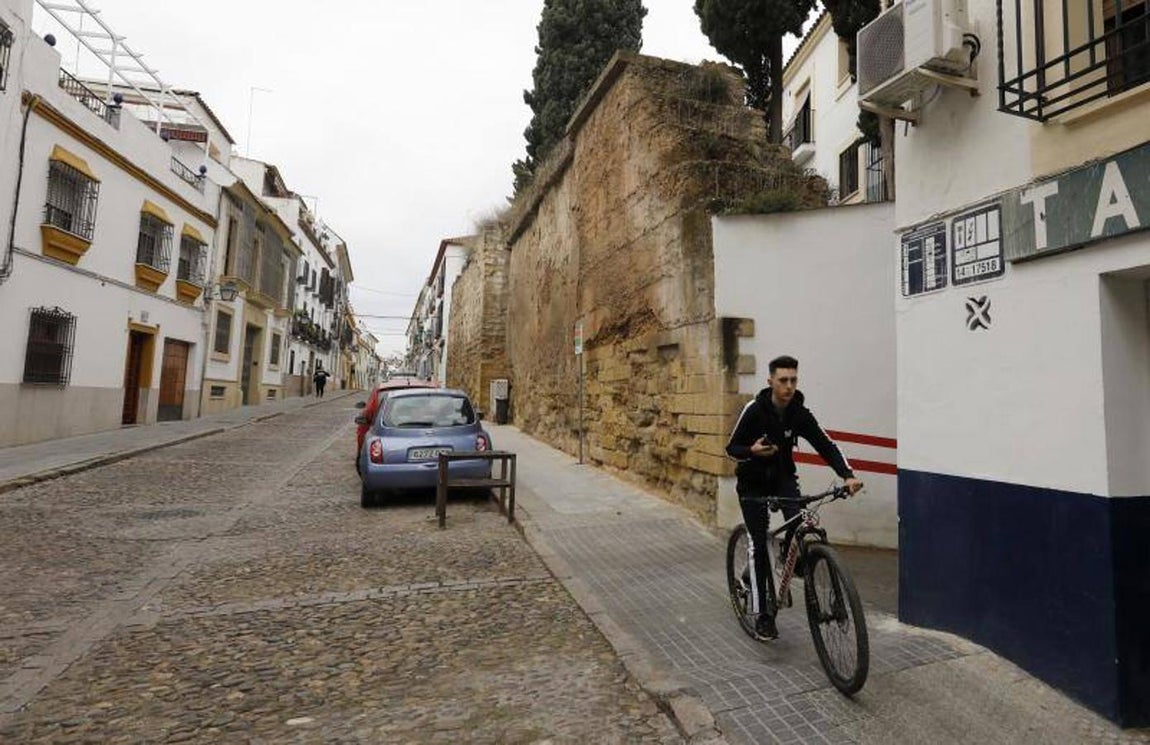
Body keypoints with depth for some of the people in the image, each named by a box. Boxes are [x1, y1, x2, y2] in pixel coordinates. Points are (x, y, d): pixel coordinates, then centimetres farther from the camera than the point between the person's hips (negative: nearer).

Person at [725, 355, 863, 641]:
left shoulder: (800, 413, -11)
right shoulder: (754, 410, -20)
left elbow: (826, 445, -13)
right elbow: (732, 448, -15)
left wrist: (848, 475, -29)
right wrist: (752, 450, -36)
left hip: (783, 478, 3)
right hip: (753, 482, -3)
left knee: (798, 521, -24)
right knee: (759, 543, -6)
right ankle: (762, 614, 6)